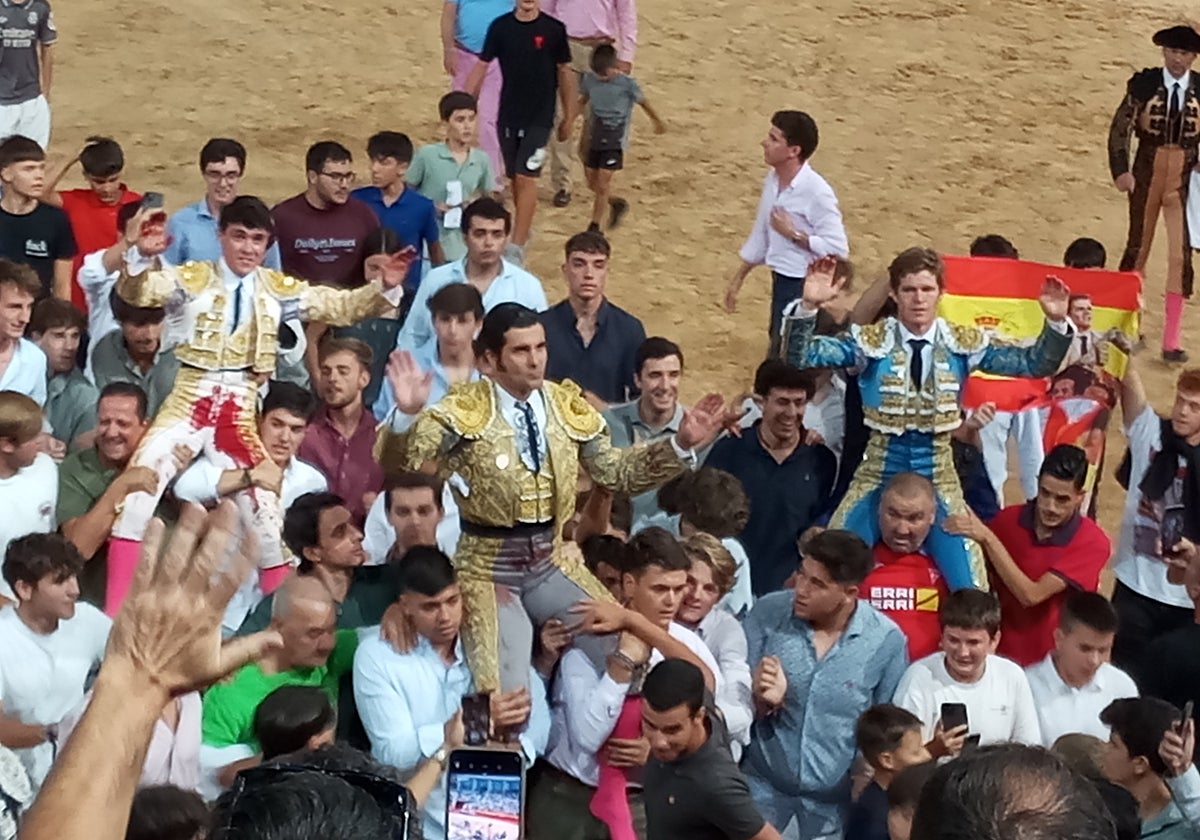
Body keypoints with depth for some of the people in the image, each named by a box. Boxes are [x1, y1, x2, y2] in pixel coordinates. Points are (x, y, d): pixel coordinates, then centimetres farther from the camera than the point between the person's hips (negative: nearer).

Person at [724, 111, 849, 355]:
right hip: (781, 280, 9)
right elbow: (762, 231, 15)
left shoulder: (816, 192, -23)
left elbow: (837, 249, -25)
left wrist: (793, 233, -21)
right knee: (778, 339, 21)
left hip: (804, 286, -9)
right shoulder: (773, 179, 2)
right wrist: (738, 278, 19)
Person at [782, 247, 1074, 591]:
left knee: (970, 590, -3)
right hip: (877, 478, -1)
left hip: (938, 481, 1)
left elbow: (1034, 364, -2)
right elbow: (799, 356, -15)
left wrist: (1056, 323, -21)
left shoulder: (962, 343, -2)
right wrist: (808, 307, -33)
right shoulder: (872, 342, -8)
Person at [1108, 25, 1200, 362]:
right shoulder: (1144, 83, -7)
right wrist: (1121, 170, -17)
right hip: (1147, 170, -1)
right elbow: (1120, 128, -7)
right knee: (1139, 245, 13)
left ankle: (1171, 342, 2)